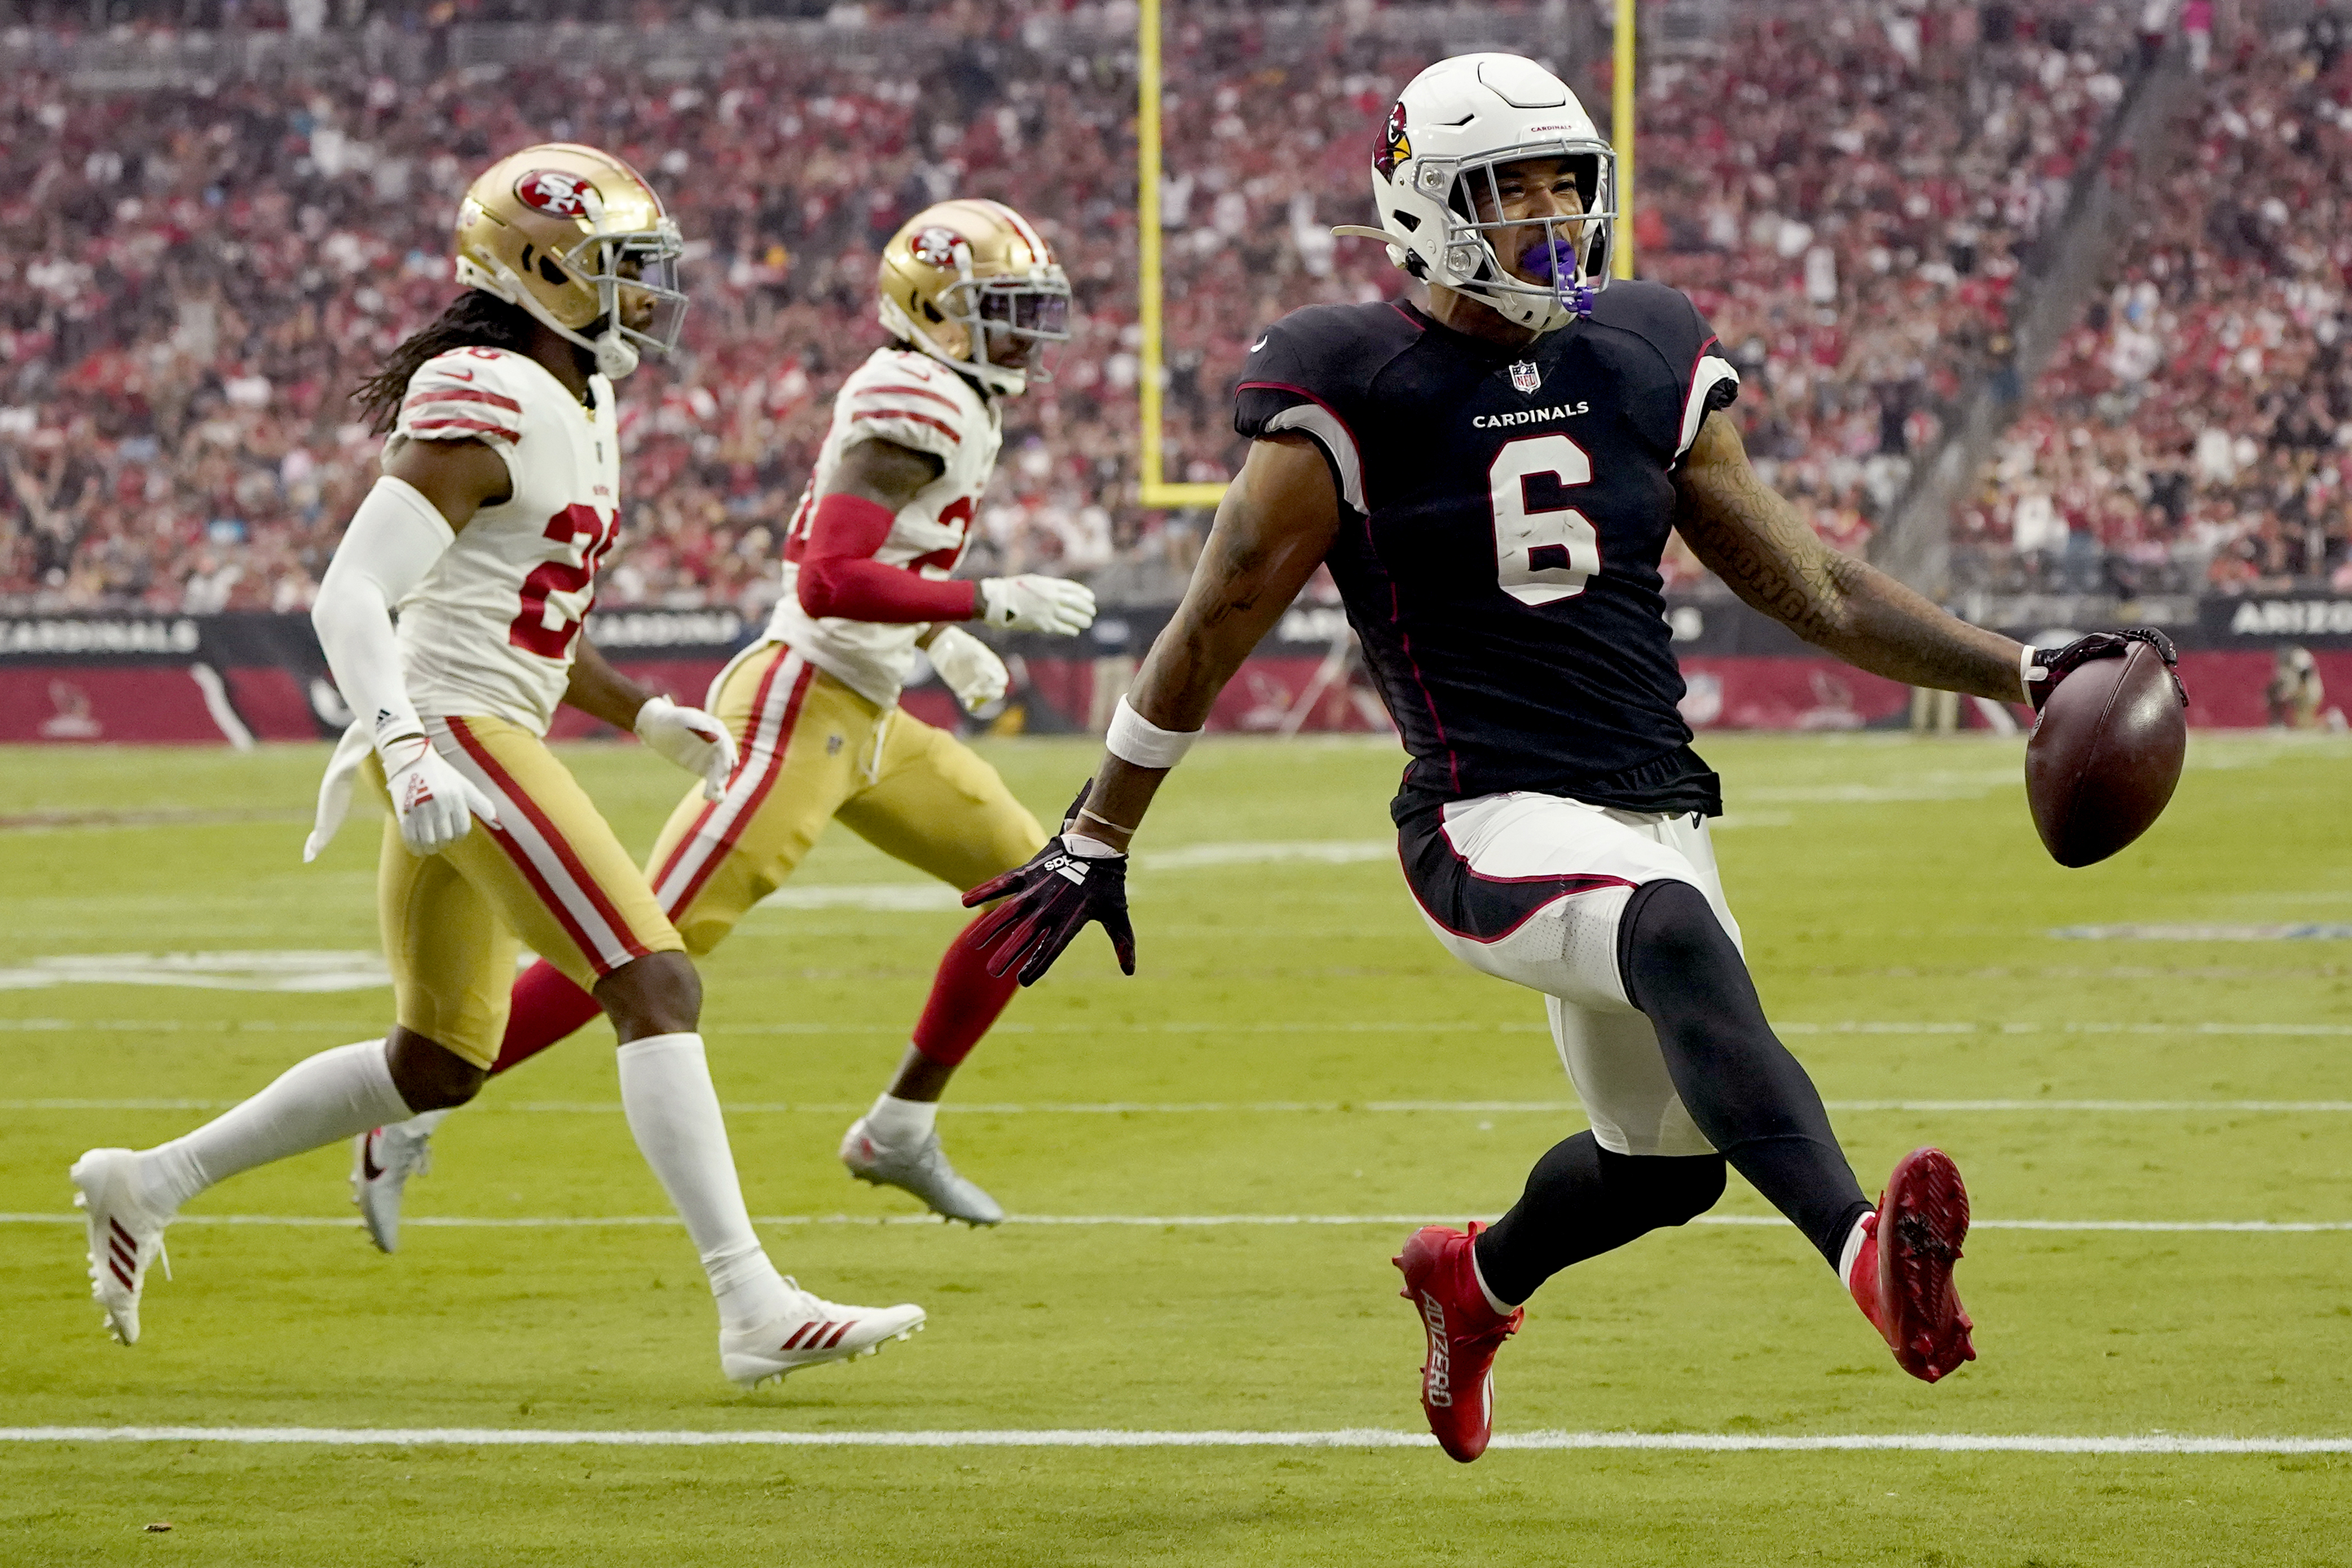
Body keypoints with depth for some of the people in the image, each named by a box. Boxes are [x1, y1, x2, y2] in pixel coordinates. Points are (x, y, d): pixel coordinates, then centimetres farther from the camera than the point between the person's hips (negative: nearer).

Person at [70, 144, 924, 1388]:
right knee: (657, 989, -15)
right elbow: (350, 596, -20)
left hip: (481, 738, 11)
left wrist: (645, 716, 20)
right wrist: (408, 753, -33)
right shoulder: (486, 406, -14)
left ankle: (147, 1186, 26)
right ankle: (755, 1309, -18)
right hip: (458, 735, -11)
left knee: (439, 1064, 17)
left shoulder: (576, 407, 16)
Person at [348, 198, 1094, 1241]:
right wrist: (990, 603, -21)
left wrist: (940, 637, 16)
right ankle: (410, 1122, -5)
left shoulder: (952, 404, 15)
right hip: (800, 710, -10)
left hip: (865, 721, 10)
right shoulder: (917, 409, -17)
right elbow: (829, 584, -26)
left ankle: (901, 1129, 17)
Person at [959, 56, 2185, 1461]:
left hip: (1657, 812, 7)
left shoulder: (1642, 364, 10)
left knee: (1668, 1161, 15)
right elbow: (1220, 621, 1)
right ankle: (1867, 1252, -56)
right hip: (1495, 825, -7)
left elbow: (1802, 581, 15)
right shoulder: (1361, 394, -6)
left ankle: (1475, 1281, 48)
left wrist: (2015, 674, 8)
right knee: (1678, 937, -37)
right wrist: (1095, 844, 5)